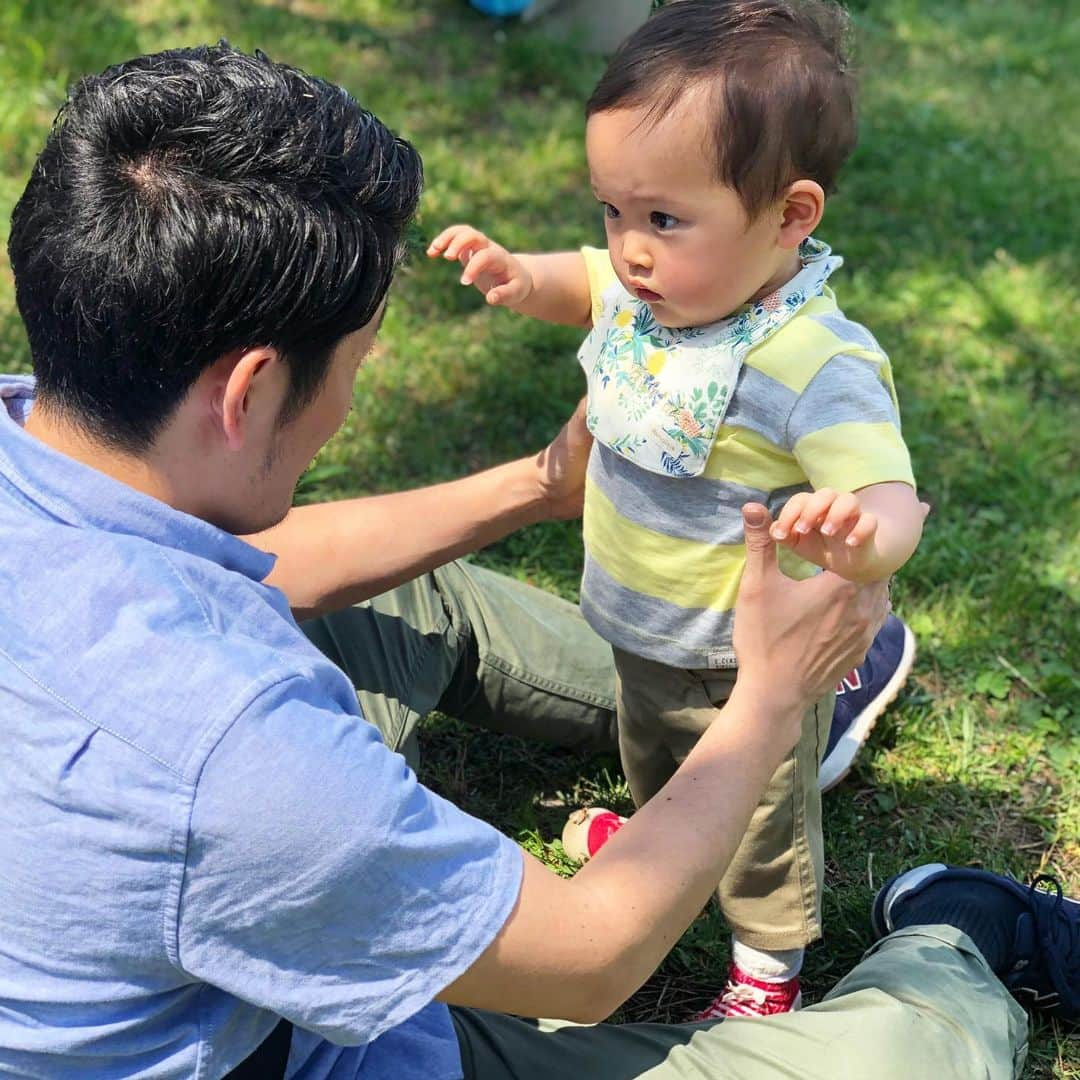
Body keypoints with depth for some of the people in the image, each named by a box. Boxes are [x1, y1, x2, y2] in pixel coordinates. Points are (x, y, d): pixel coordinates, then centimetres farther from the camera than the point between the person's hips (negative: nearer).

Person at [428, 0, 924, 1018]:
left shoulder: (819, 368, -37)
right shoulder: (664, 280, -14)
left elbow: (892, 499, -40)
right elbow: (586, 283, 7)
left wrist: (858, 536, -64)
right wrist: (519, 277, -13)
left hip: (745, 667, -7)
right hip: (643, 634, 8)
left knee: (760, 823, 21)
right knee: (651, 758, 38)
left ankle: (767, 973, 49)